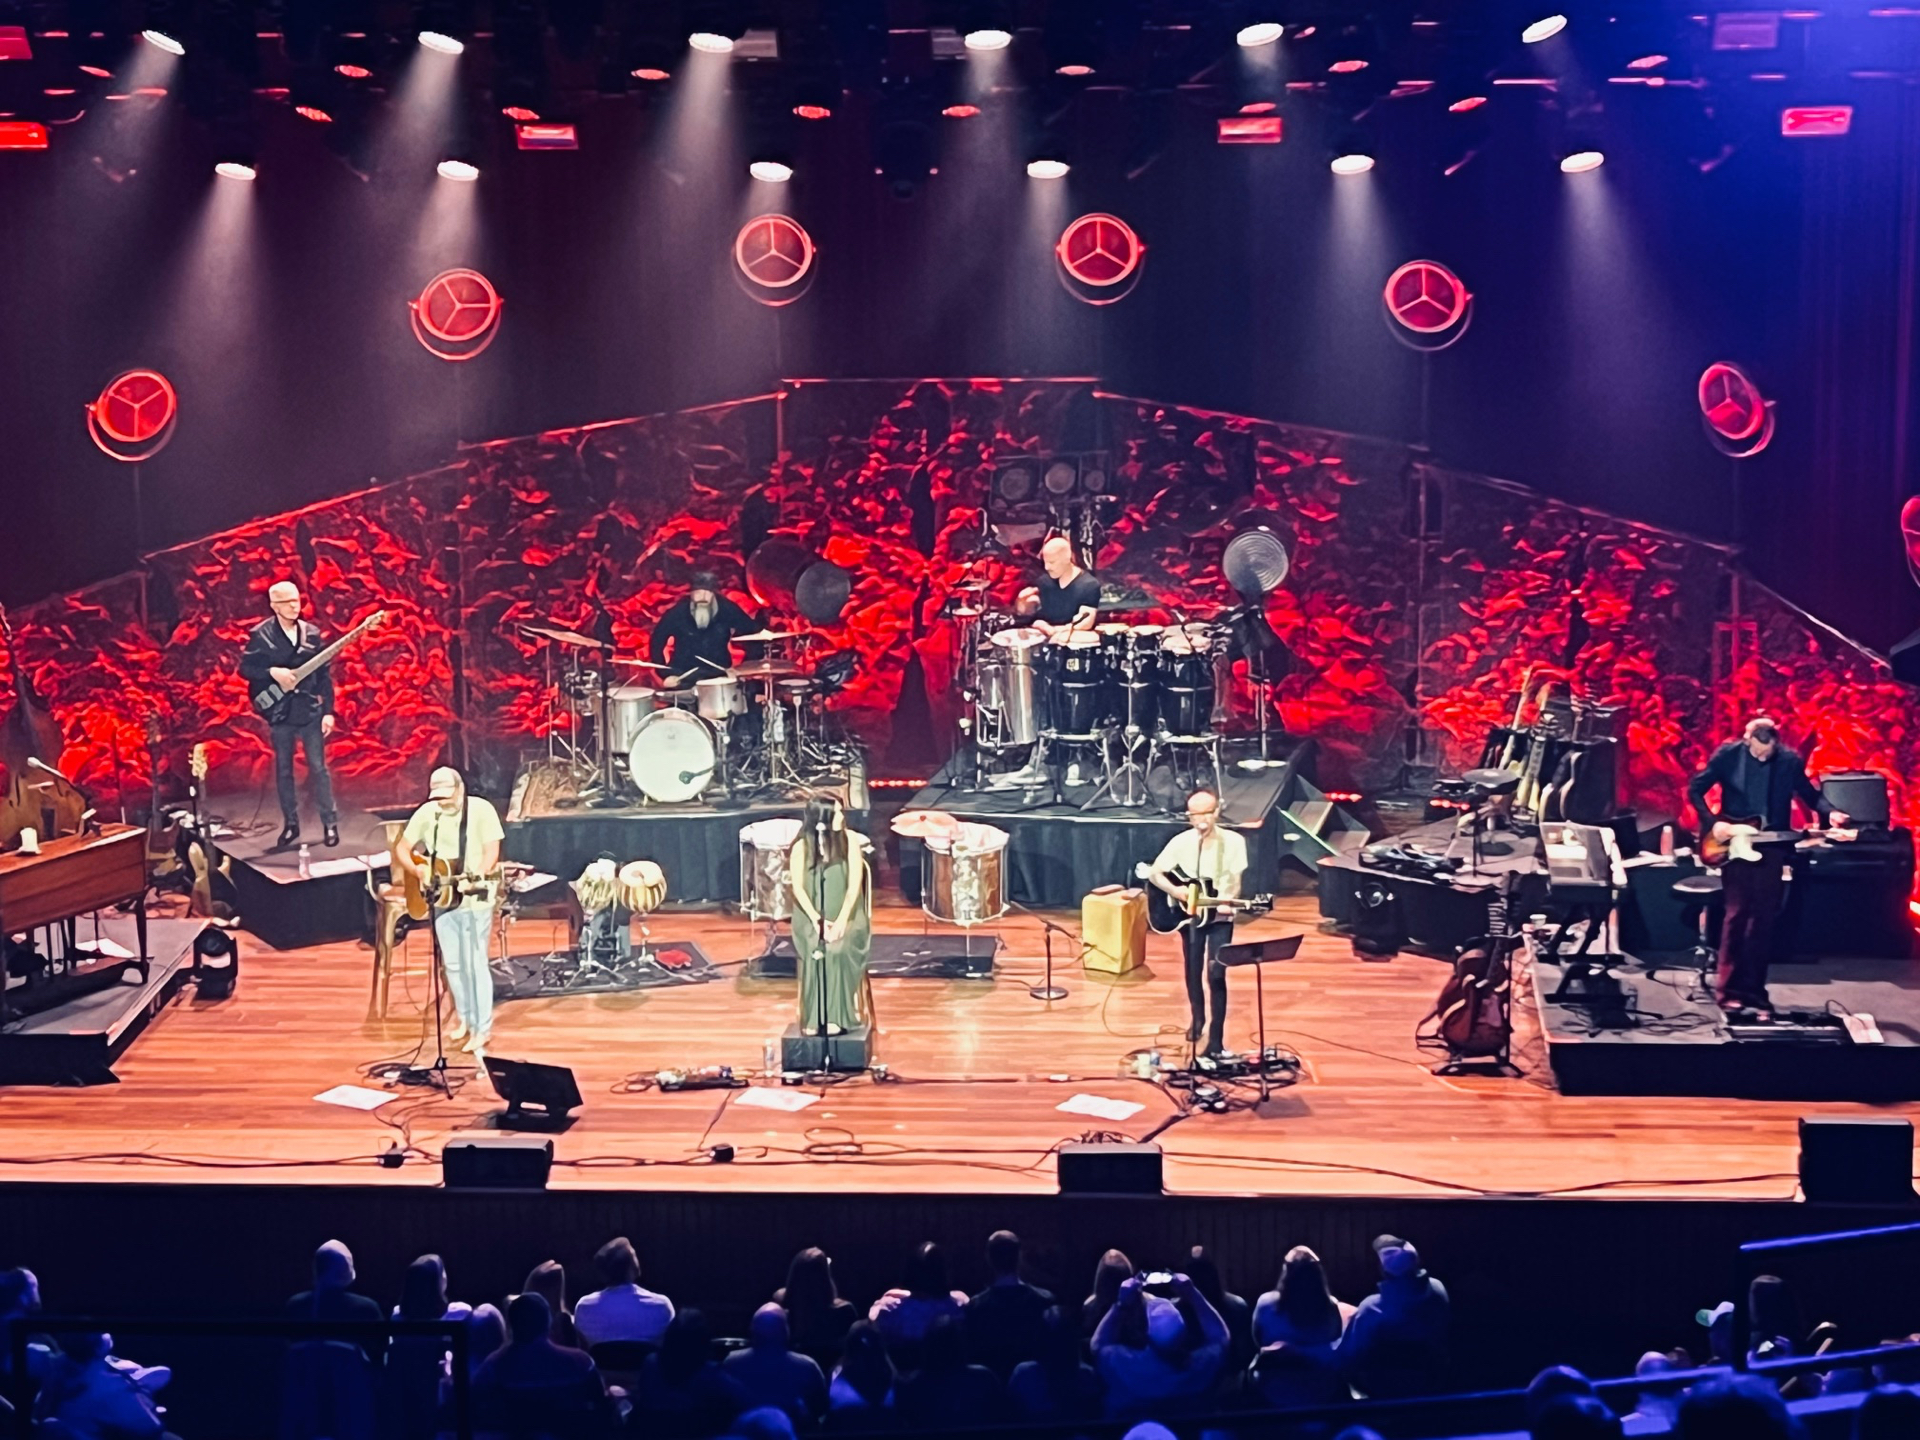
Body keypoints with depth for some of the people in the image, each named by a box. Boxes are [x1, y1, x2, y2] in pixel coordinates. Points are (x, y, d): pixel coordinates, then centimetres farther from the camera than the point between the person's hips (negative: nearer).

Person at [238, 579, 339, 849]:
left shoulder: (312, 633, 2)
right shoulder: (260, 635, -4)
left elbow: (324, 674, 3)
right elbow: (245, 668, -4)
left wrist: (328, 711, -2)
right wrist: (272, 672, -20)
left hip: (310, 711, 0)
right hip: (279, 712, 0)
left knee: (318, 767, 0)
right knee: (283, 770, 8)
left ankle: (330, 823, 7)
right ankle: (291, 824, 19)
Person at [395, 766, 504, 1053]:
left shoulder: (481, 809, -11)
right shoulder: (426, 813, 0)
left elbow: (492, 851, -15)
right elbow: (401, 849, 6)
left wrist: (477, 877, -31)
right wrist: (418, 870, -13)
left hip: (476, 900, -5)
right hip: (441, 899, 5)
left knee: (475, 963, -5)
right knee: (452, 963, 13)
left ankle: (482, 1027, 2)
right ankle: (463, 1014, 33)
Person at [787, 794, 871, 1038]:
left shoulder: (850, 840, -3)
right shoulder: (801, 848, -3)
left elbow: (854, 885, -7)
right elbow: (798, 889, -7)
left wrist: (841, 920, -18)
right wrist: (817, 921, -19)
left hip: (845, 916, 0)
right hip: (812, 918, 0)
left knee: (838, 949, -31)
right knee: (814, 950, -30)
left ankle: (837, 1017, -22)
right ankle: (813, 1018, -21)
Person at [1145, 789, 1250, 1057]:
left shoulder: (1233, 841, -9)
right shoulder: (1180, 842, -7)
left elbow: (1235, 881, -10)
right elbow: (1153, 873, -2)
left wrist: (1226, 902, -29)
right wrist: (1175, 891, -18)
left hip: (1220, 916, -2)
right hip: (1189, 914, 2)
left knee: (1217, 975, -10)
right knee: (1193, 972, 14)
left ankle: (1216, 1040, -4)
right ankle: (1197, 1018, 42)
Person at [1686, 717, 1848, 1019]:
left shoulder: (1790, 761, -3)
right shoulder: (1727, 754, -6)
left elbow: (1810, 794, 7)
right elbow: (1695, 789, -1)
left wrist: (1829, 813, -13)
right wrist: (1713, 822, -13)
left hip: (1771, 848, 2)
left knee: (1764, 918, 3)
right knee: (1736, 914, -4)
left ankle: (1752, 990, 10)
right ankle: (1728, 989, 2)